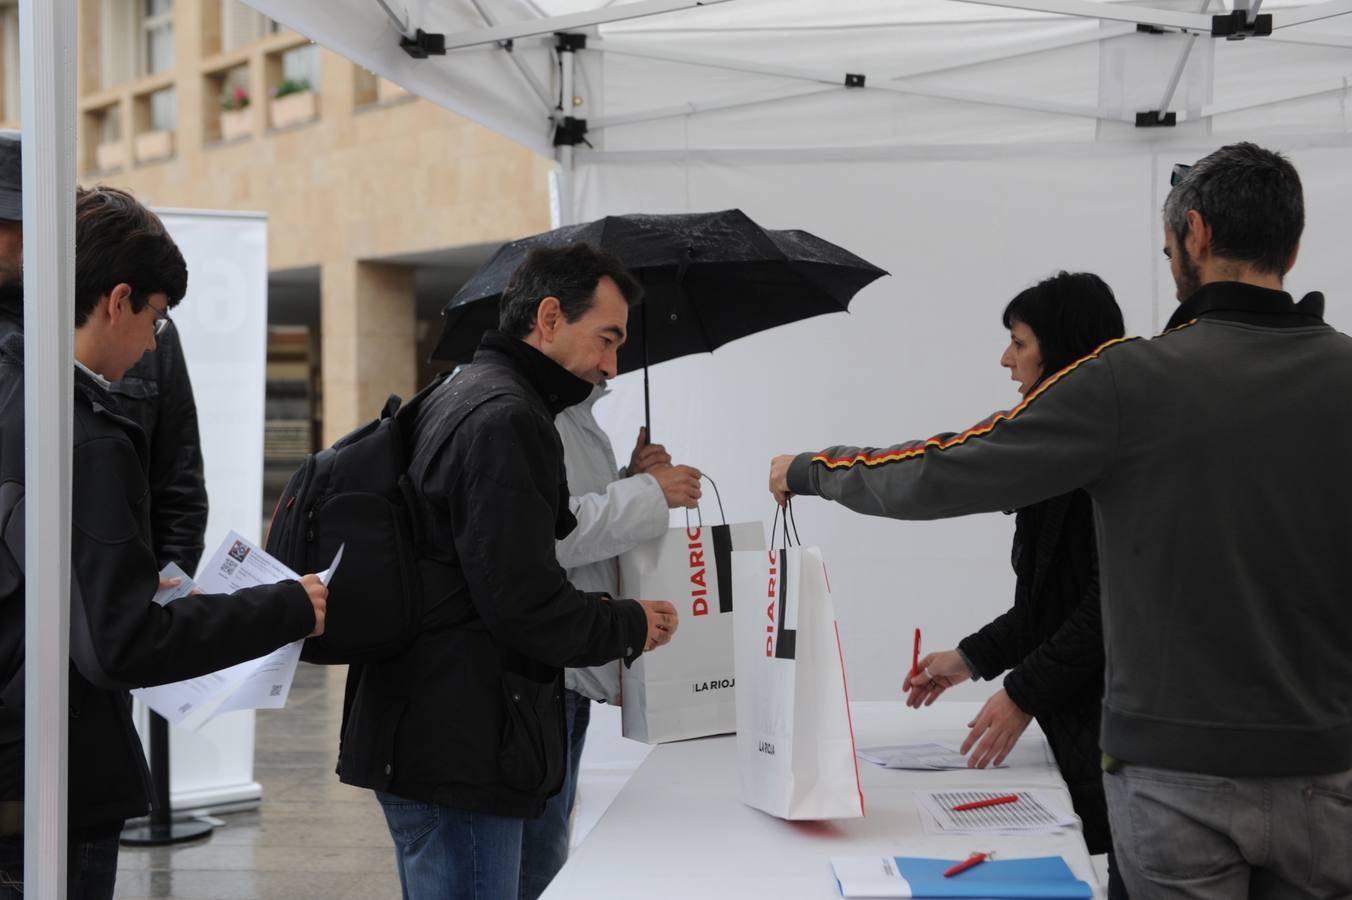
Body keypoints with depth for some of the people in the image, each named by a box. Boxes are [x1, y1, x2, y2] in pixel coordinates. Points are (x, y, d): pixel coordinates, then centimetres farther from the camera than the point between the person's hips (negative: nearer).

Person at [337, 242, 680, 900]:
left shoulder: (453, 399, 18)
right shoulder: (506, 419, -16)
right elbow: (522, 601, -22)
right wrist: (629, 626, -6)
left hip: (414, 742, 11)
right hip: (460, 758, -11)